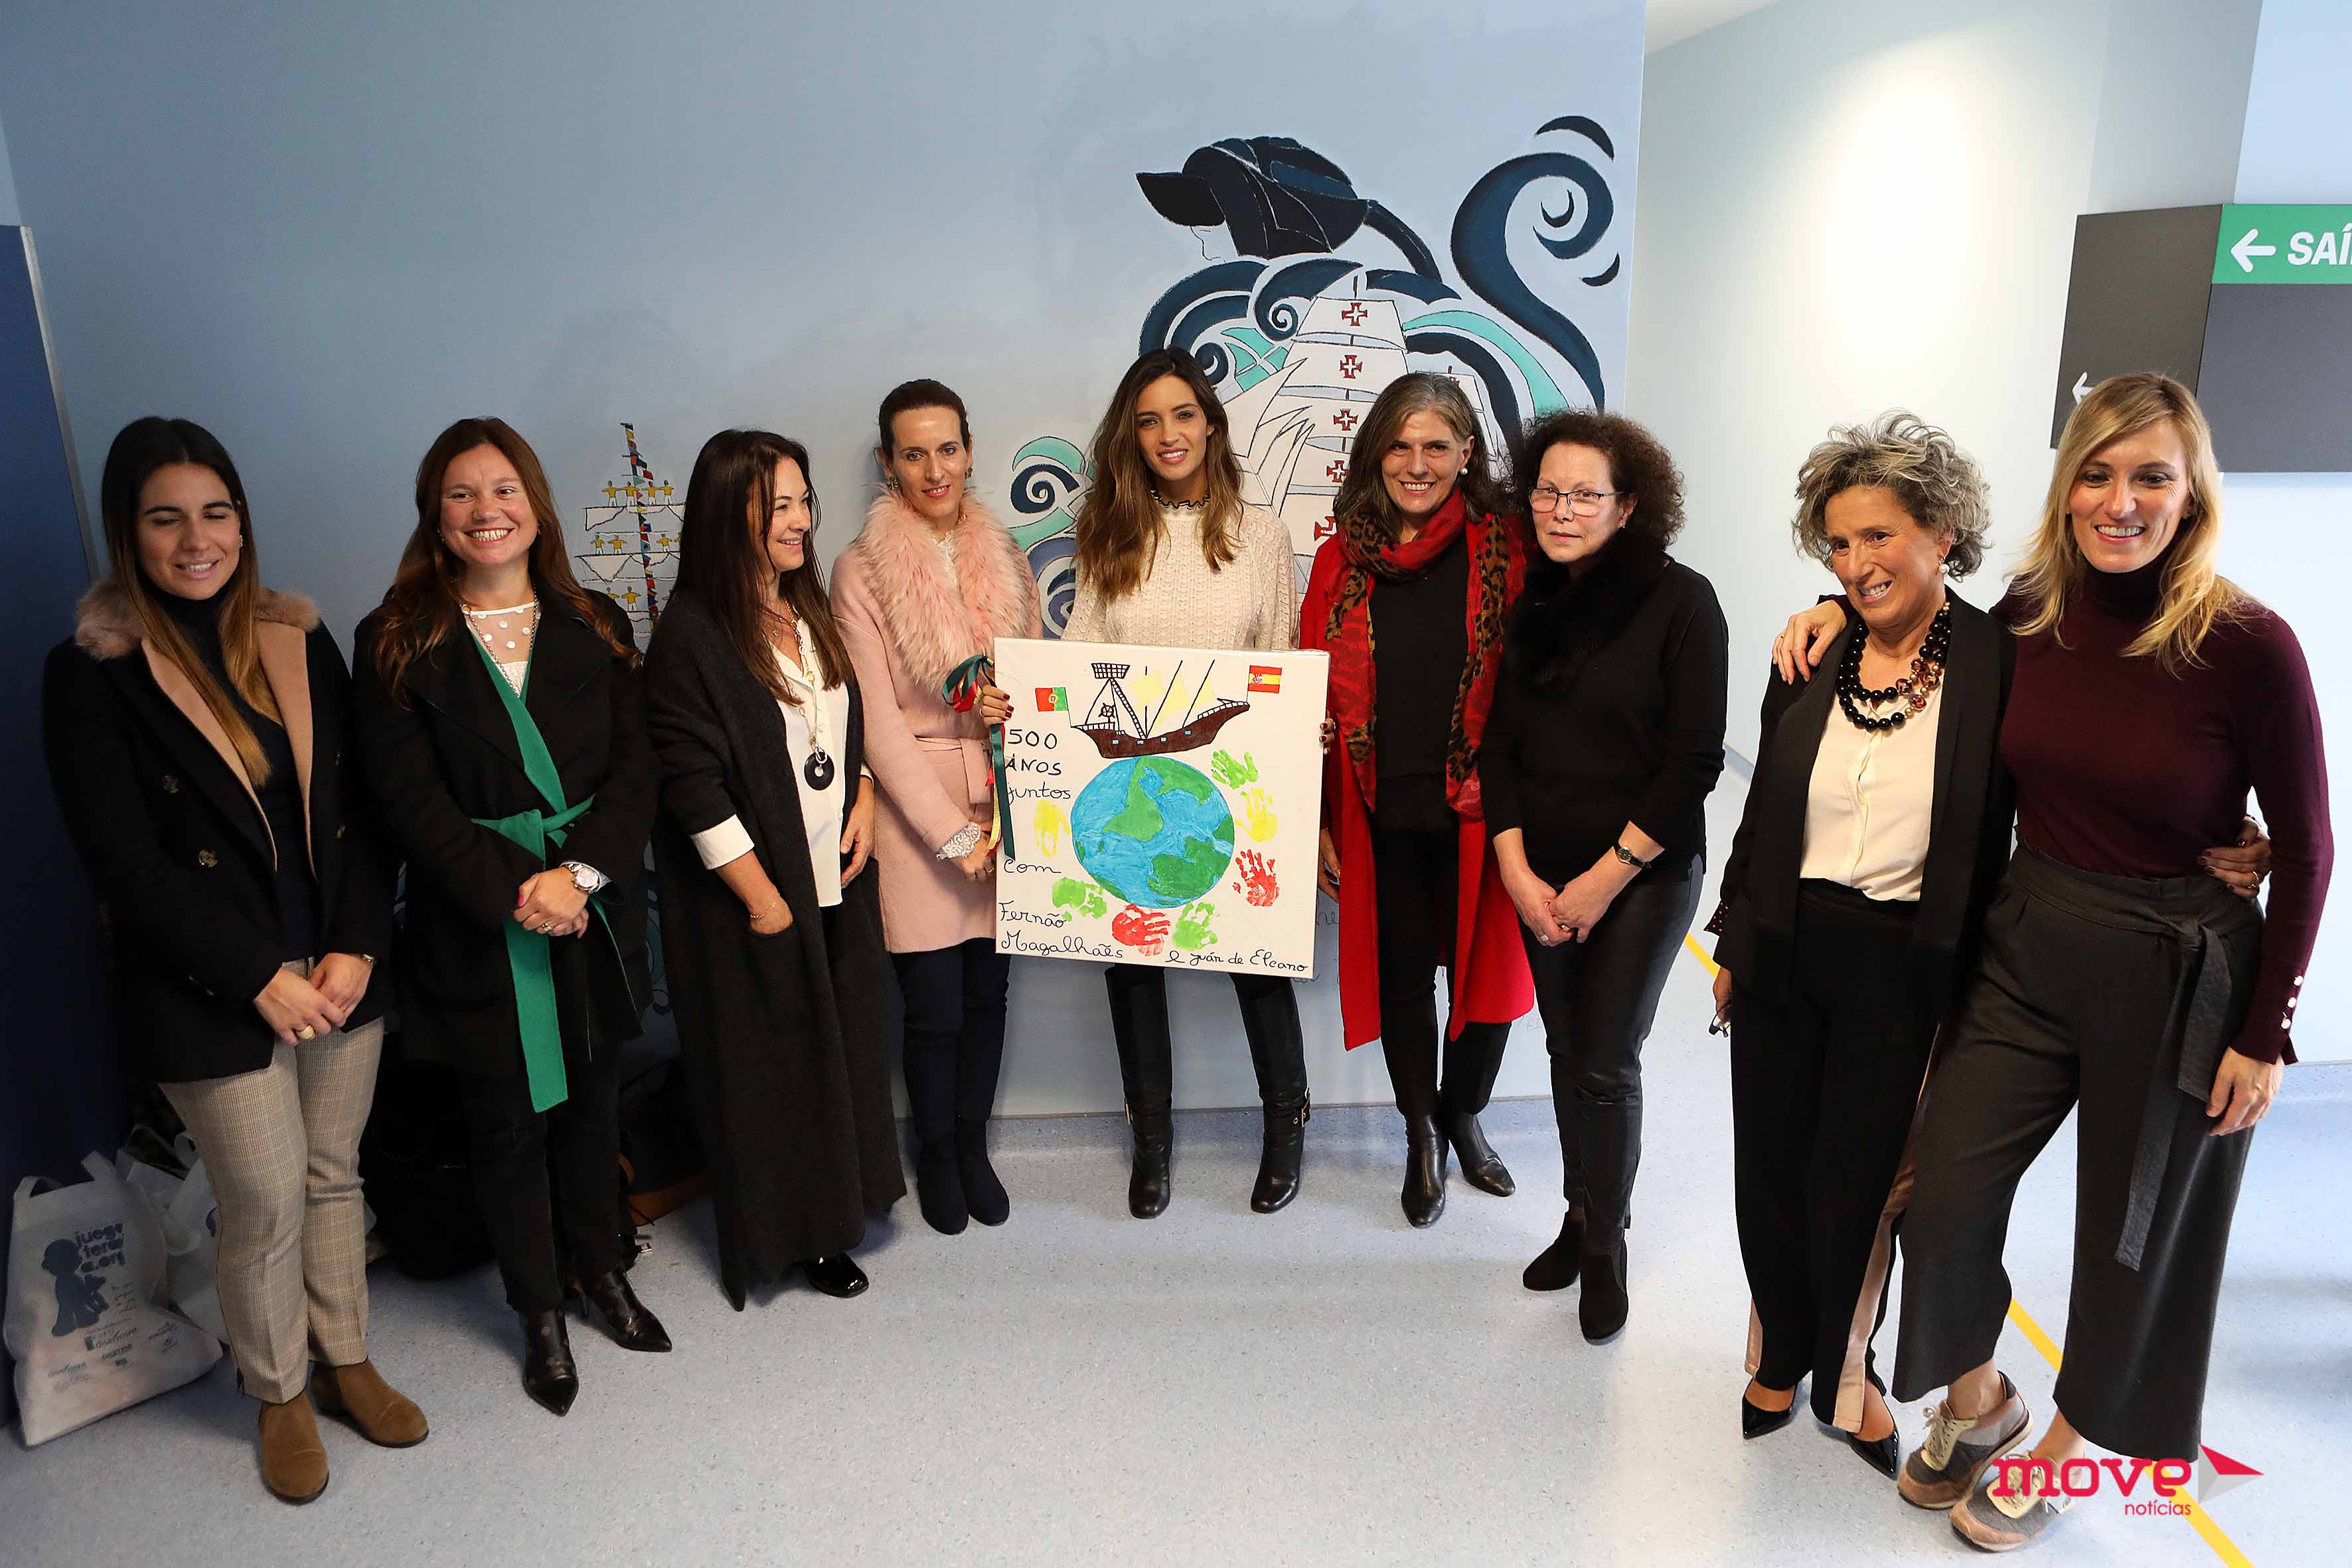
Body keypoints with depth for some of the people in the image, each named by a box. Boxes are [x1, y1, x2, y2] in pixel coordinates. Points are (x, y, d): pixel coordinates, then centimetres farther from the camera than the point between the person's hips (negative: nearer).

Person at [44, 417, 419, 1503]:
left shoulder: (298, 641, 5)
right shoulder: (91, 674, -7)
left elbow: (361, 808, 3)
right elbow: (126, 864, -11)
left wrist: (357, 946, -8)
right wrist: (263, 977, -14)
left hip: (339, 973, 4)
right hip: (212, 999, -3)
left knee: (334, 1176, 16)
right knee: (266, 1207, 7)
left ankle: (345, 1361, 35)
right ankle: (279, 1396, 31)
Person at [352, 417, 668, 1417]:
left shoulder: (595, 625, 4)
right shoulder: (395, 643, -4)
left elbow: (634, 769, -2)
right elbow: (411, 799, -10)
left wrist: (579, 873, -16)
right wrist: (516, 891, -19)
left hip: (594, 912, 3)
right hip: (477, 929, -2)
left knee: (592, 1100, 17)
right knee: (506, 1119, 11)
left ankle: (599, 1268, 39)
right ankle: (540, 1313, 30)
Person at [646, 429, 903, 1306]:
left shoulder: (812, 615, 8)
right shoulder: (691, 636, -15)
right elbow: (693, 787, -17)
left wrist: (864, 800, 0)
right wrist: (763, 899, -16)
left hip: (837, 882, 7)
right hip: (753, 901, -7)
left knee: (842, 1049, 14)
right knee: (771, 1064, 6)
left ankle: (831, 1217, 30)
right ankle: (785, 1236, 24)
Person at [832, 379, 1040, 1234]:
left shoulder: (1004, 557, 6)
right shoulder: (862, 571, -7)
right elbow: (877, 721, -10)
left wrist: (1015, 708, -11)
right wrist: (954, 834, -13)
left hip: (1005, 804, 4)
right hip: (916, 817, -4)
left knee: (987, 993, 13)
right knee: (934, 1009, 5)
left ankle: (973, 1144, 35)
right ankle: (935, 1155, 31)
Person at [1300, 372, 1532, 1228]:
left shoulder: (1504, 549, -5)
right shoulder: (1345, 557, 3)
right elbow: (1313, 694, 4)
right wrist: (1316, 821, 2)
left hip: (1476, 810, -1)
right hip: (1381, 813, 2)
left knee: (1484, 962, 11)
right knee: (1402, 971, 12)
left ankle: (1465, 1117, 38)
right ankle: (1421, 1135, 34)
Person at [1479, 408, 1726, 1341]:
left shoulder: (1680, 601, -11)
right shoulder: (1533, 605, 4)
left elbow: (1694, 761, -14)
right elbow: (1500, 743, 5)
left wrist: (1606, 877, -14)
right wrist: (1518, 871, -5)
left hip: (1643, 875, -4)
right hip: (1541, 879, 5)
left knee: (1606, 1063, -1)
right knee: (1565, 1048, 13)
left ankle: (1605, 1241, 20)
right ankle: (1579, 1216, 31)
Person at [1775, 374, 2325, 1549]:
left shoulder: (2247, 646, -17)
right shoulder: (2032, 615, -6)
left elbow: (2304, 853, -9)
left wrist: (2265, 1034, -7)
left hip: (2174, 981, -3)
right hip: (2025, 953, 4)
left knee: (2135, 1236, 14)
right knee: (1944, 1198, 5)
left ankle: (2062, 1453, 39)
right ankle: (1977, 1402, 35)